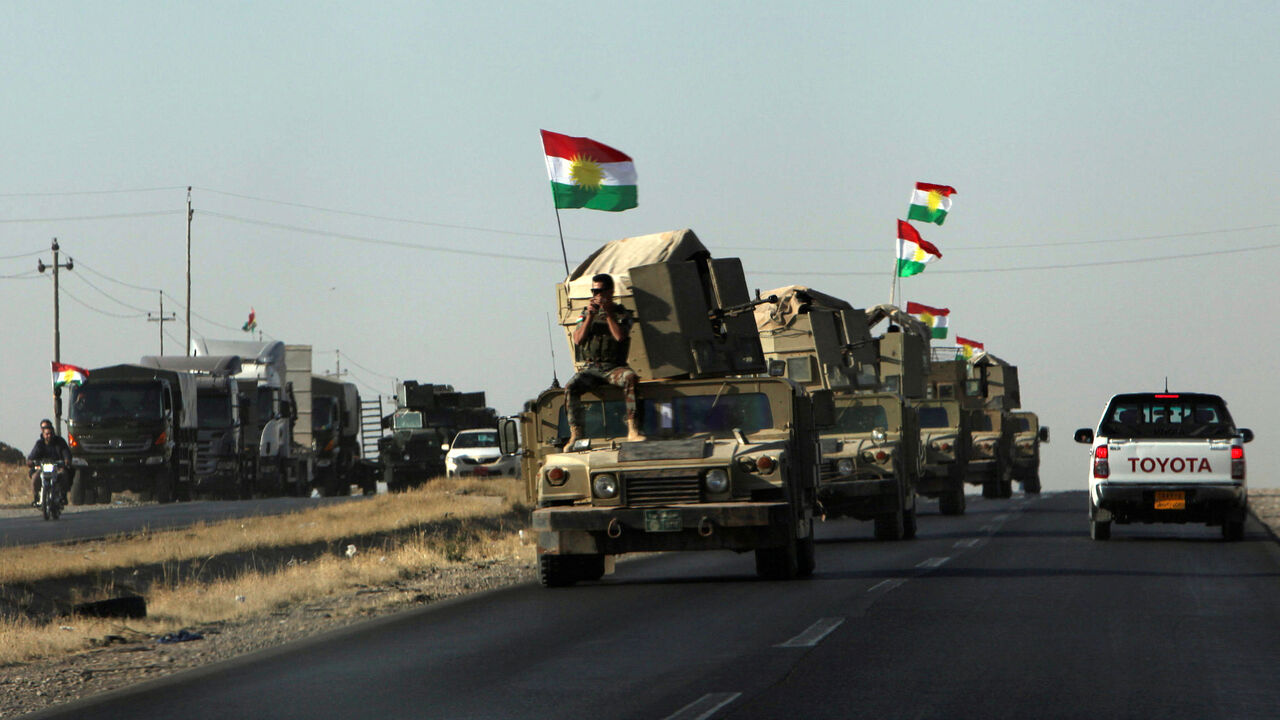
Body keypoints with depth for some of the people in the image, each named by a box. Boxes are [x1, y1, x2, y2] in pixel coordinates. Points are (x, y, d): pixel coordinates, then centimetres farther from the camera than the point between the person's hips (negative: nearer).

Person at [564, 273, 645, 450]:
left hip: (613, 368, -2)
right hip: (589, 368, 2)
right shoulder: (586, 313, 16)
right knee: (570, 387, -30)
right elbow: (578, 340, 2)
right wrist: (590, 316, -6)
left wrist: (609, 313, -12)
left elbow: (620, 336, -11)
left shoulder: (622, 314, 9)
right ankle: (576, 434, -27)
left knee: (630, 377, -36)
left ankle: (633, 430, -39)